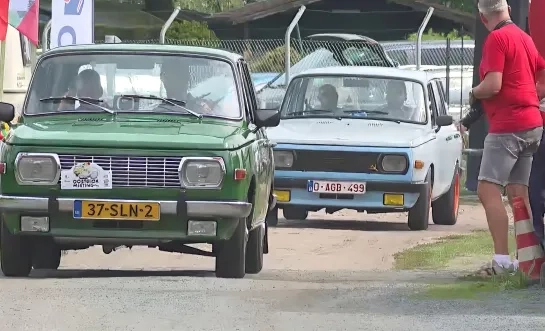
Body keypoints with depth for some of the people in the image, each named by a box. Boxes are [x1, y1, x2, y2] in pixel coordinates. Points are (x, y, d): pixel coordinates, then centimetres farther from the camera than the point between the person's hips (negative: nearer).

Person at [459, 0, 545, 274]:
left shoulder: (496, 39, -12)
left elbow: (492, 85, -20)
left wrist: (473, 93, 1)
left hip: (507, 125, -9)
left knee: (488, 190, -12)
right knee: (518, 194, 11)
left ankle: (502, 259, -21)